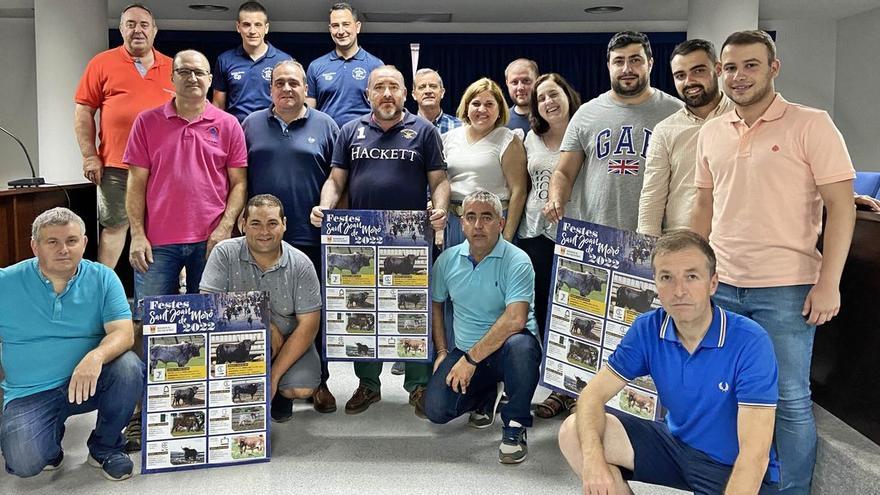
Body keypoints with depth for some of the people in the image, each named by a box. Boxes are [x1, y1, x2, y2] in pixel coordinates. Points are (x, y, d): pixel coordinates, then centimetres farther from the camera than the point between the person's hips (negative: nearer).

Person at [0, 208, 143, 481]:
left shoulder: (103, 279, -3)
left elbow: (123, 333, -14)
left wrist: (96, 357, -36)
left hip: (90, 381, 1)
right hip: (30, 393, -1)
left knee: (129, 367, -30)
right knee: (24, 463, -26)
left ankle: (105, 446, -1)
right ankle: (50, 438, 16)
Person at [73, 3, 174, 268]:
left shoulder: (172, 67, 10)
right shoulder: (102, 63, 3)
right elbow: (83, 110, 2)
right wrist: (89, 156, -5)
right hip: (116, 166, -2)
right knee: (114, 225, 5)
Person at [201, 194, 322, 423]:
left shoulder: (301, 264, -10)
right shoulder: (225, 253, -10)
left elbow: (308, 324, -13)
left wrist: (274, 376, -19)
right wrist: (263, 322, -22)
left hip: (290, 342, 0)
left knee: (302, 389, -24)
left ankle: (280, 393, 15)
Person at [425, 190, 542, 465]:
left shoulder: (517, 261, -16)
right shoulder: (448, 259, 3)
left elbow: (515, 319, -27)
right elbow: (435, 304, 17)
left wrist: (471, 359, -23)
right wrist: (442, 352, 7)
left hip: (505, 349, -4)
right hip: (464, 352, 5)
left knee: (519, 345, -40)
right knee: (436, 409, -16)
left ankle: (515, 426, -14)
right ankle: (487, 394, 19)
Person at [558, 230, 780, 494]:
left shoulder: (751, 343, -24)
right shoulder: (647, 329, -9)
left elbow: (754, 455, -26)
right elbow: (595, 393, -9)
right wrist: (593, 459, -27)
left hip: (734, 469, -4)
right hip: (678, 441, 4)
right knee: (574, 433, -11)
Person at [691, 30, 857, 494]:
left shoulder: (811, 125, -6)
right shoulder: (711, 133, 9)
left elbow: (840, 206, -8)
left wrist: (828, 283, -14)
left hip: (785, 290, -5)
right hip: (721, 285, 5)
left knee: (790, 399, 3)